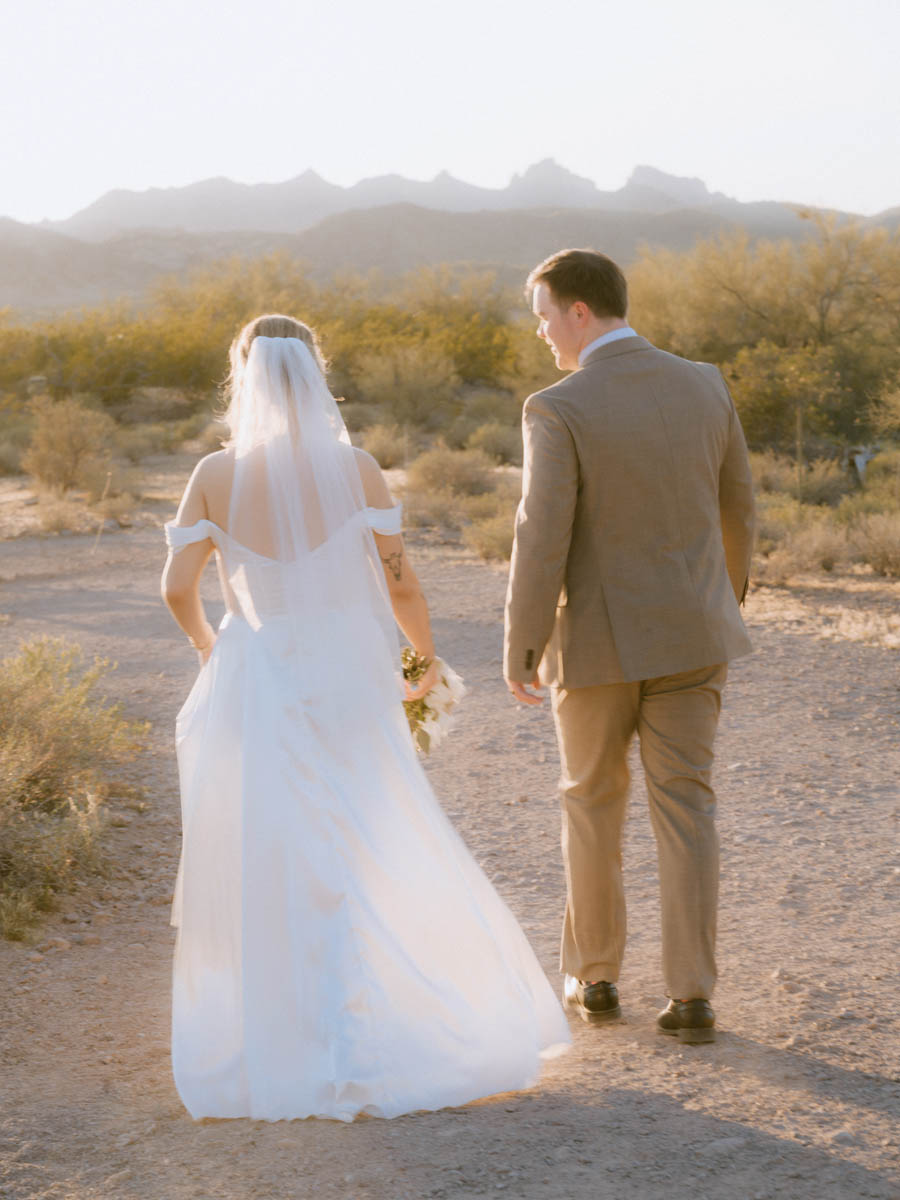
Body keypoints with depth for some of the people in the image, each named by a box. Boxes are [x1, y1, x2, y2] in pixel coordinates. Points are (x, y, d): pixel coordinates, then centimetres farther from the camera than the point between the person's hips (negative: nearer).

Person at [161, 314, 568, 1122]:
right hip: (346, 682, -1)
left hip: (255, 684, 1)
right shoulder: (355, 470, -7)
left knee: (261, 864, 13)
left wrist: (206, 642, 14)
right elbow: (400, 582, -5)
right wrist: (427, 656, 13)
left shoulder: (215, 476, -5)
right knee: (377, 855, 9)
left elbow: (177, 587, -7)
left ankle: (267, 1037, 17)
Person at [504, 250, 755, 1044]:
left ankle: (595, 977, 24)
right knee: (685, 809, 6)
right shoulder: (703, 385, -1)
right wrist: (730, 589, 27)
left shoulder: (558, 411, -17)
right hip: (690, 633, 3)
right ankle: (692, 997, 2)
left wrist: (519, 652, -7)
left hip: (599, 638, -3)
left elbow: (542, 543, -19)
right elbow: (735, 504, 11)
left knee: (593, 803, 15)